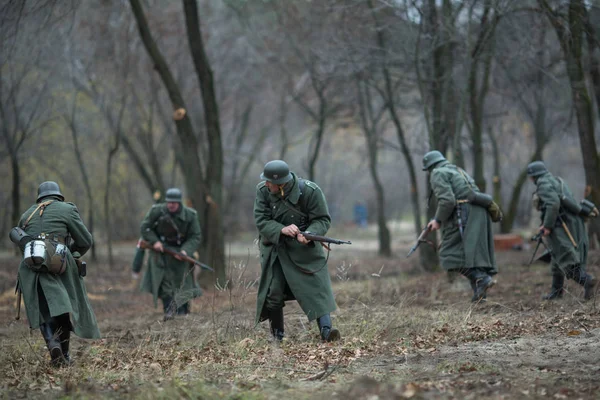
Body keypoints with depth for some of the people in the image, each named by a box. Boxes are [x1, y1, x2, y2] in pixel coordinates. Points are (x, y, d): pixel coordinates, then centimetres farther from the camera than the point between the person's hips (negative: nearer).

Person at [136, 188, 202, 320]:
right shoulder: (157, 211, -15)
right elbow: (145, 227, -3)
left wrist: (186, 251, -23)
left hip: (180, 249, 0)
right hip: (161, 249, 0)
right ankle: (169, 310, -4)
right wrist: (154, 241, -18)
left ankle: (182, 312, 15)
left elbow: (196, 236, -8)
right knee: (164, 280, -7)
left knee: (181, 281, 3)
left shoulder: (190, 215, -13)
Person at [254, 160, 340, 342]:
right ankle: (277, 338, 15)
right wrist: (282, 229, -31)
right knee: (273, 294, 1)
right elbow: (261, 221, -12)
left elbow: (323, 220, -13)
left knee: (316, 288, -13)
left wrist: (309, 235, -33)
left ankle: (326, 331, -18)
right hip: (274, 249, 2)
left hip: (304, 250, -2)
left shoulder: (310, 191, -17)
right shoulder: (263, 191, -10)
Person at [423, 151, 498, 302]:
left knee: (452, 253, -8)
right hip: (479, 212, 9)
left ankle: (482, 278, -22)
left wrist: (438, 220, -3)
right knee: (474, 251, 11)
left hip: (464, 215, -9)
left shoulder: (438, 174, 0)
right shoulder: (457, 171, 29)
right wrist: (438, 220, 24)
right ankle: (480, 293, 7)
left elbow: (447, 200, -14)